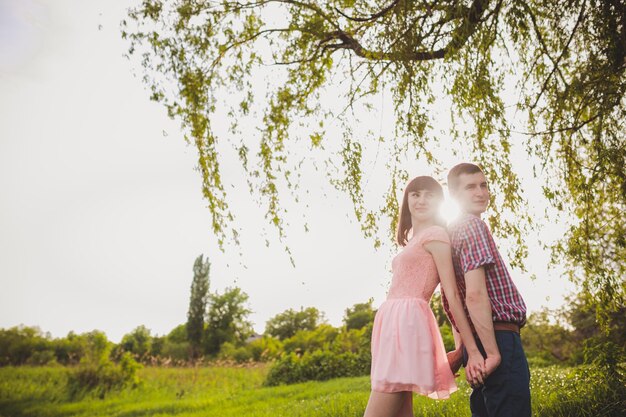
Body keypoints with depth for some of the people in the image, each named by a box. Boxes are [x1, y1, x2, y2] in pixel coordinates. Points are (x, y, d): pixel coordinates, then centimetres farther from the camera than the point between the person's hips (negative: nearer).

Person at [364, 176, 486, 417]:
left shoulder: (435, 233, -2)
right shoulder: (414, 240, 25)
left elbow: (452, 294, -9)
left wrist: (472, 350, -12)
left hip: (406, 323, -9)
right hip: (393, 324, 9)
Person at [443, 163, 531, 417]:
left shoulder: (451, 230, 18)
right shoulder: (473, 226, -11)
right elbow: (475, 294, -22)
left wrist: (462, 348, 21)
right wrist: (493, 353, -19)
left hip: (476, 341, 10)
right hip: (499, 337, -10)